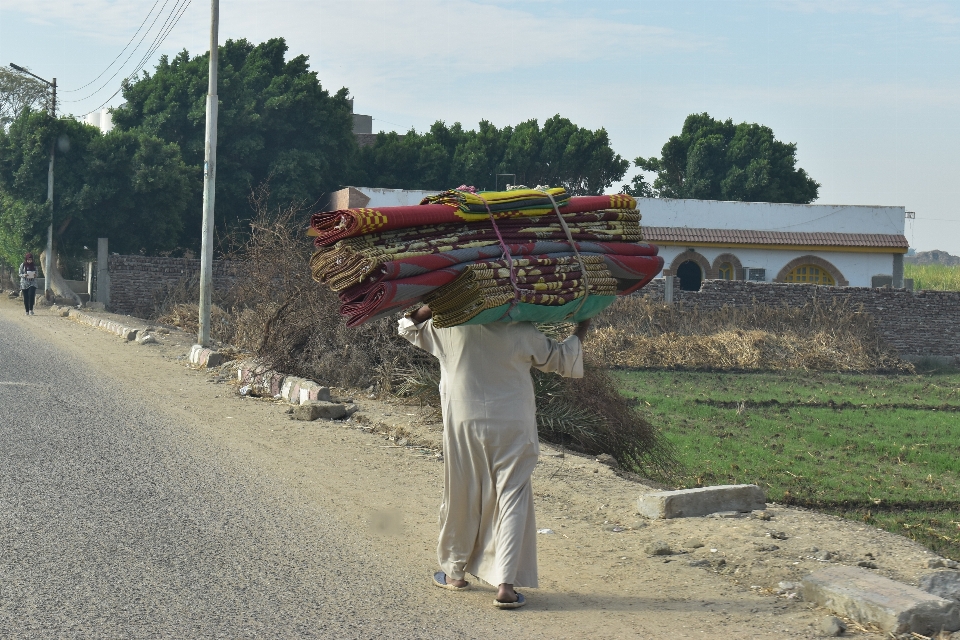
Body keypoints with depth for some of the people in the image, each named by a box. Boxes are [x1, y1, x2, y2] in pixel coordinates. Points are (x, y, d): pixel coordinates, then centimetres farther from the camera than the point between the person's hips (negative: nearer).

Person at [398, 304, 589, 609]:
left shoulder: (450, 329, -3)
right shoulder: (522, 332, -6)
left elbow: (409, 326, 15)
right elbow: (560, 359, 9)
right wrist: (581, 331, 24)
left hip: (464, 426, 2)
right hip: (512, 427, -1)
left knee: (461, 498, 15)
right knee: (512, 500, -1)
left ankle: (454, 572, 30)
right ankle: (506, 584, -12)